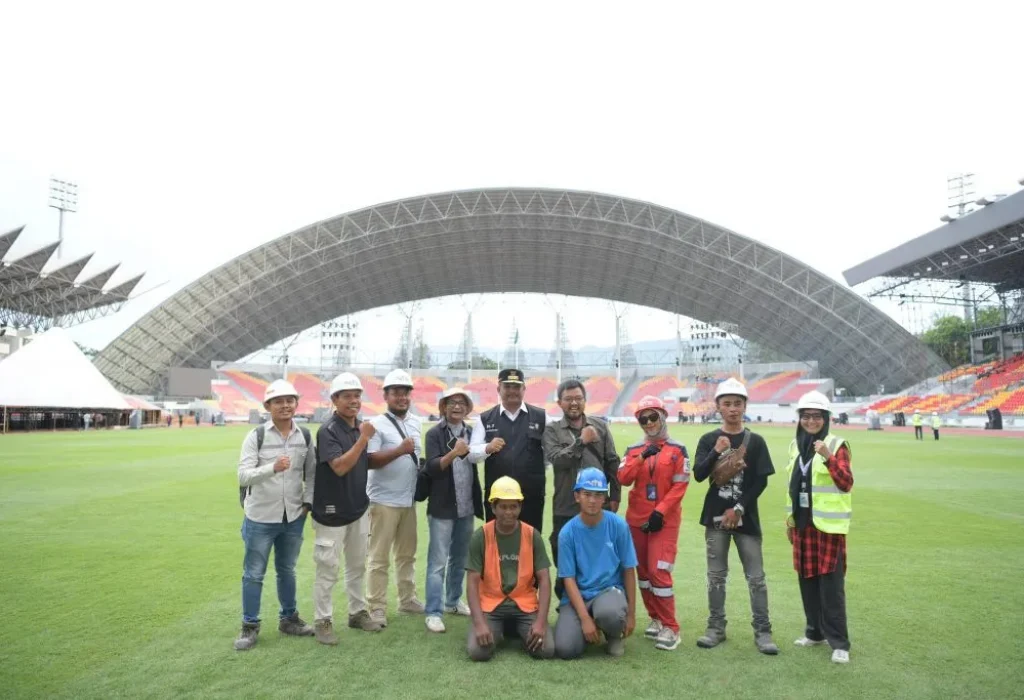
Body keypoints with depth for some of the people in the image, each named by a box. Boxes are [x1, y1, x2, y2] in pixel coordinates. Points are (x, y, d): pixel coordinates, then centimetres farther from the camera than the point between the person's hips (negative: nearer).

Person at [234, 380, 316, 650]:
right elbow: (243, 477, -20)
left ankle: (288, 618, 33)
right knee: (253, 574, 7)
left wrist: (308, 501, -1)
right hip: (261, 518, -3)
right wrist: (273, 467, -36)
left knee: (287, 570, 18)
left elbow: (312, 472, 10)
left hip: (293, 517, 3)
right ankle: (250, 626, 23)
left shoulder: (305, 436, -1)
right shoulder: (256, 436, -12)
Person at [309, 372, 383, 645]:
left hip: (358, 510, 7)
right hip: (332, 512, -7)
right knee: (328, 569, 2)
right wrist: (364, 438, -30)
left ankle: (358, 612, 30)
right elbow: (339, 467, -28)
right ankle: (322, 620, 16)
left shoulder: (361, 427, 5)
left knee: (358, 565, 17)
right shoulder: (328, 431, -17)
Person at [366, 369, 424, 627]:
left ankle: (407, 599, 29)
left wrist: (423, 468, 5)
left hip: (409, 500, 7)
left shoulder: (415, 422, 10)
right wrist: (400, 450, -27)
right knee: (379, 557, 2)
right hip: (384, 501, -7)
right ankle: (377, 607, 12)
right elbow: (369, 461, -20)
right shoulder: (377, 424, -12)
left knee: (407, 553, 16)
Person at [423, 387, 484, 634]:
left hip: (466, 507, 5)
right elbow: (431, 468, -16)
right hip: (442, 507, -5)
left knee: (460, 558, 16)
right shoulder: (434, 434, -6)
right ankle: (434, 612, 6)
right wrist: (453, 453, -30)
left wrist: (479, 502, 9)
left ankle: (453, 601, 31)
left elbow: (475, 467, 13)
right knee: (438, 561, -1)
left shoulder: (470, 433, 8)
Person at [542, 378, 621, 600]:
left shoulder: (600, 426, 6)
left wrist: (614, 496, 5)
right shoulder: (552, 430, 0)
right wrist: (581, 441, -17)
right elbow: (556, 460, -16)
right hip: (566, 508, -1)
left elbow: (612, 463, 8)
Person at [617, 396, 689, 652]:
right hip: (636, 519, 4)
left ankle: (670, 627, 1)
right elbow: (623, 479, -7)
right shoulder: (633, 450, 6)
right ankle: (656, 619, 26)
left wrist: (660, 512, -15)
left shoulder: (677, 450, -3)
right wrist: (642, 457, -18)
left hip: (664, 520, -4)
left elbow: (680, 486, -9)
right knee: (643, 571, 11)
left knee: (659, 571, -10)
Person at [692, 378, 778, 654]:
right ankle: (716, 628, 19)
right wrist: (716, 452, -20)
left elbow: (761, 481, -3)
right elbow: (698, 475, -6)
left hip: (746, 518, -1)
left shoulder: (755, 441, 0)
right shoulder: (708, 440, 2)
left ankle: (762, 631, 12)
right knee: (716, 576, 9)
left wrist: (739, 509, -9)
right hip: (716, 517, 1)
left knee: (756, 577, 2)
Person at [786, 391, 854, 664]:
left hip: (828, 524, -6)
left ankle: (839, 642, 6)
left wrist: (828, 457, -30)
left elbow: (846, 484, -18)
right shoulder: (796, 446, 9)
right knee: (807, 579, 13)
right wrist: (789, 519, 16)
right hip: (802, 523, 6)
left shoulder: (837, 445, -9)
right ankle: (816, 631, 27)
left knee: (831, 583, -4)